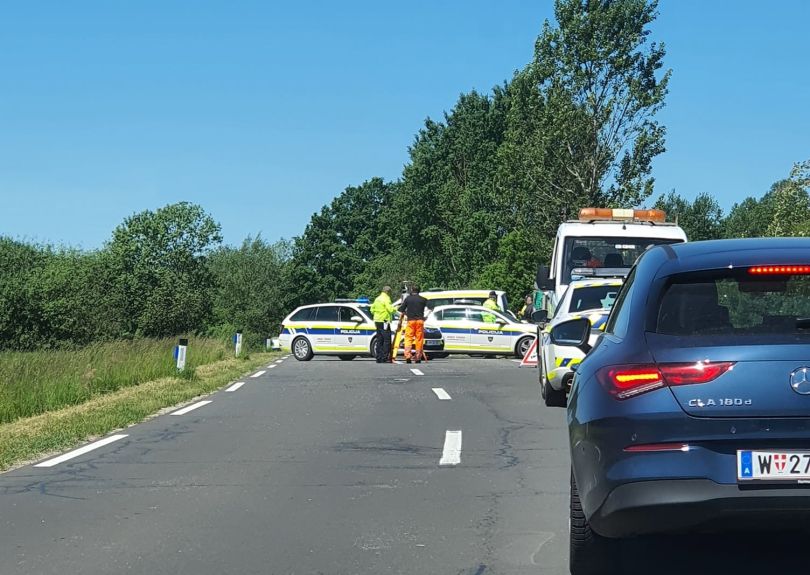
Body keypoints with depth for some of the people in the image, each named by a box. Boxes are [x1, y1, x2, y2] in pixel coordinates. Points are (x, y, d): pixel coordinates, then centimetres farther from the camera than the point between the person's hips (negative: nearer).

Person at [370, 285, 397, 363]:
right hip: (384, 322, -9)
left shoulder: (377, 299, 17)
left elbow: (372, 310, 20)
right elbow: (390, 309, -20)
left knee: (379, 340, 12)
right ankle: (384, 358, -13)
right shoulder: (386, 299, -11)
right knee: (387, 340, -8)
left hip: (377, 321, 9)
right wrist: (396, 308, -2)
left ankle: (379, 358, 12)